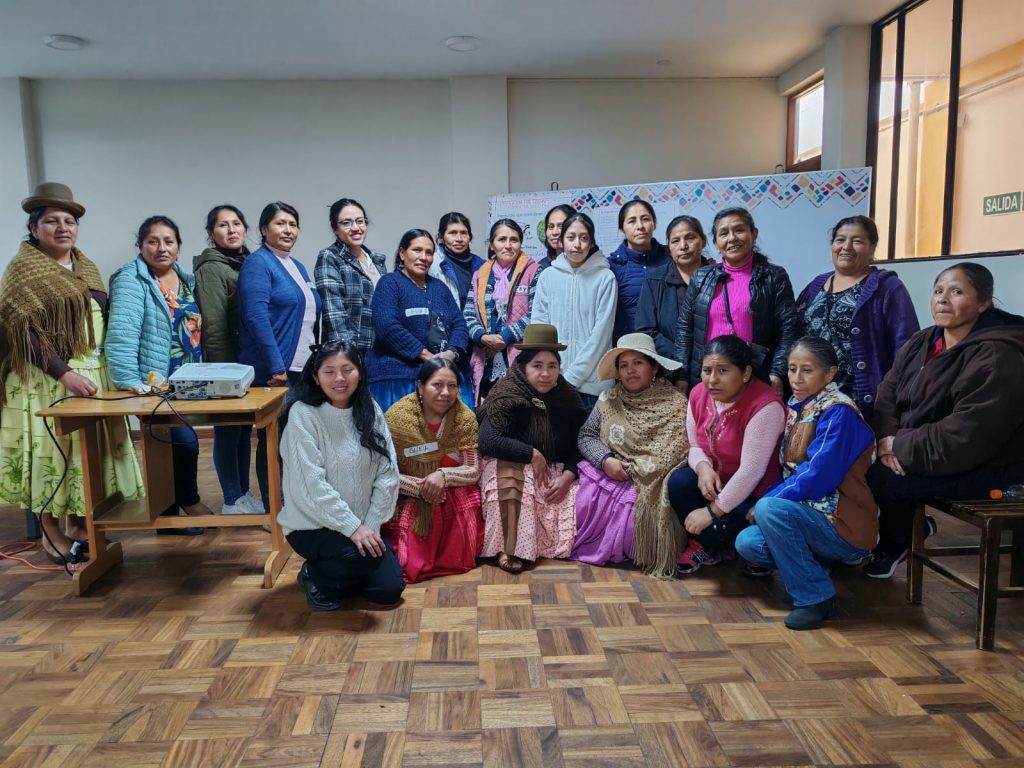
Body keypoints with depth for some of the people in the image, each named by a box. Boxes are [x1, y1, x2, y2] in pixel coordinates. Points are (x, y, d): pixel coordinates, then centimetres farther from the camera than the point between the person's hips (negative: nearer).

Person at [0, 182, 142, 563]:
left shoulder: (86, 267, 13)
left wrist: (109, 368, 7)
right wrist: (65, 374, -22)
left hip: (93, 374, 7)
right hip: (48, 380, -6)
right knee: (53, 449, 0)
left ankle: (78, 523, 23)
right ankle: (51, 533, 12)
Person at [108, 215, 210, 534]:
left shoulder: (187, 279, 12)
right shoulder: (132, 280, -10)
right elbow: (121, 335, -20)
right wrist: (130, 382, -28)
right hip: (154, 387, -7)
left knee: (170, 445, 13)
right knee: (185, 440, -16)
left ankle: (168, 515, 25)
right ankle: (188, 501, 9)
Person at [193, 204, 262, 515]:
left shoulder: (248, 262, 12)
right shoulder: (211, 268, -11)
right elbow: (213, 326, -16)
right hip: (226, 365, -7)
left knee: (244, 429, 14)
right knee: (228, 431, 2)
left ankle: (244, 492, 25)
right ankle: (233, 500, 12)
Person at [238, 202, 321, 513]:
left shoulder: (297, 267, 17)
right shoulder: (258, 263, -8)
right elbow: (256, 317, -18)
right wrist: (276, 366, -22)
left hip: (303, 369, 8)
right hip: (275, 371, -8)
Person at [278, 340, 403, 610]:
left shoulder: (370, 410, 0)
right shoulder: (303, 414, -16)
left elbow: (388, 472, -1)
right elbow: (311, 485, -21)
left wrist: (372, 525, -9)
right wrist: (352, 527, -22)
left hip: (362, 524, 6)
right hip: (313, 525, -5)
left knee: (389, 589, -5)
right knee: (365, 556, -30)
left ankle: (333, 571, 22)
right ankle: (316, 577, 1)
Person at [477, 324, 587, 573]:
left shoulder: (568, 398, 0)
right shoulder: (507, 395, -16)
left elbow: (578, 445, -1)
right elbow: (488, 441, -28)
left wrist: (567, 475, -19)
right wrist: (532, 455, -23)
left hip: (553, 473, 4)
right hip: (509, 470, -4)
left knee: (573, 498, -23)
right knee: (508, 468, -36)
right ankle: (508, 549, -33)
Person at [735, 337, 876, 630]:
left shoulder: (838, 413, -16)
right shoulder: (798, 407, 9)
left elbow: (817, 478, -23)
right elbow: (788, 470, 12)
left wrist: (766, 501, -16)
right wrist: (766, 501, -4)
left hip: (846, 528, -8)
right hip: (811, 514, 8)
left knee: (770, 510, -29)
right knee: (747, 543, -8)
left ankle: (815, 596, -14)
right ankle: (820, 563, 15)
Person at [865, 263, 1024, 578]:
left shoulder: (996, 359, -25)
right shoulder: (920, 343, 3)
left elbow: (963, 440, -30)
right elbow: (887, 393, 1)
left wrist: (899, 446, -21)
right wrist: (889, 441, -18)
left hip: (983, 467, -8)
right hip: (922, 454, 8)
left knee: (881, 477, -22)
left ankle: (897, 543, 11)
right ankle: (908, 528, 16)